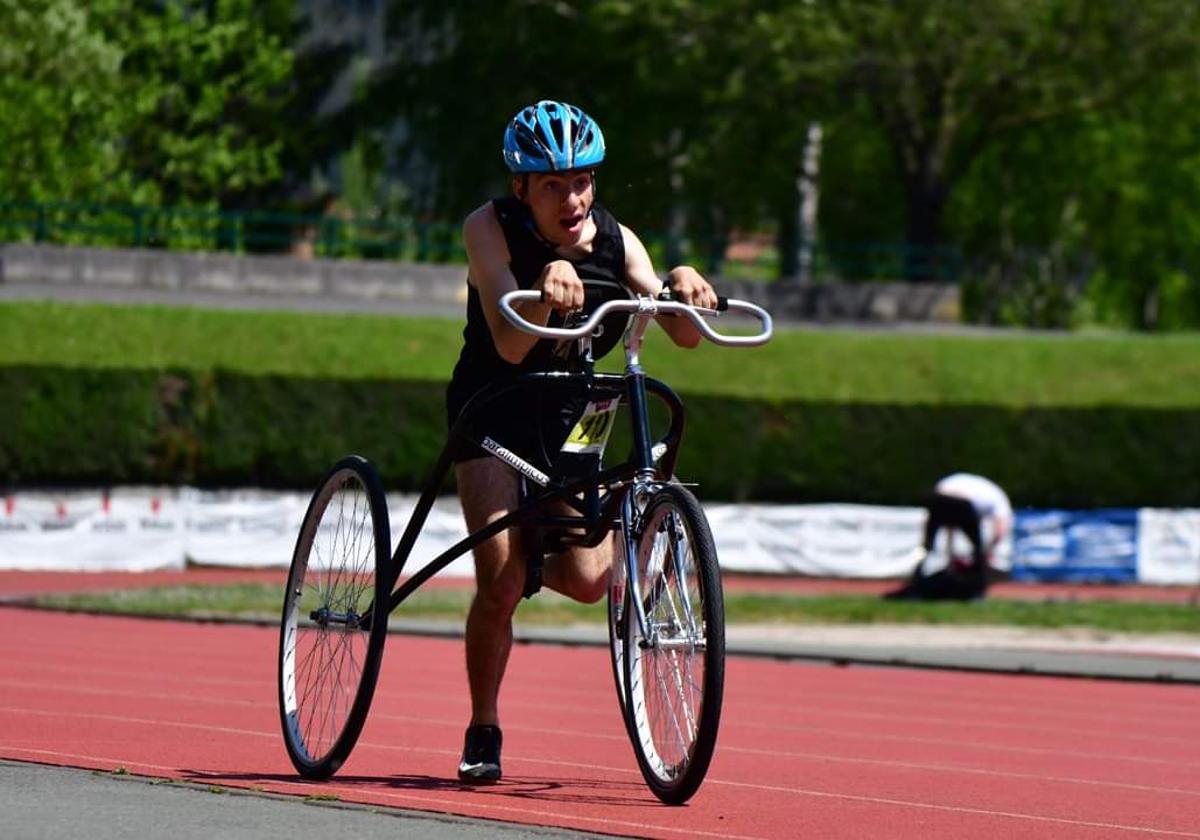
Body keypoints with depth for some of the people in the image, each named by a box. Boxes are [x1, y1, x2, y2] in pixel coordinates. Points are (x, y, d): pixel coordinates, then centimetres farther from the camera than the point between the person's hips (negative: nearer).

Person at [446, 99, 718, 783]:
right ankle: (482, 734, 4)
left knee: (588, 580, -14)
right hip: (491, 411, -3)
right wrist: (545, 292, -52)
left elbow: (684, 335, -19)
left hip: (567, 416, 3)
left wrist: (685, 290, -41)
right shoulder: (491, 229, -19)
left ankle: (530, 544, 23)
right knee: (501, 584, -18)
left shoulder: (613, 241, -11)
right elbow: (511, 346, -32)